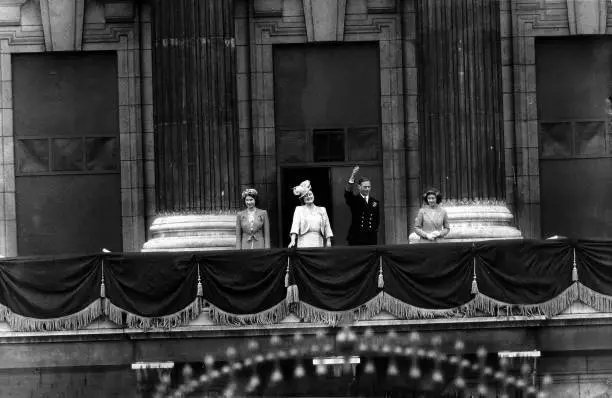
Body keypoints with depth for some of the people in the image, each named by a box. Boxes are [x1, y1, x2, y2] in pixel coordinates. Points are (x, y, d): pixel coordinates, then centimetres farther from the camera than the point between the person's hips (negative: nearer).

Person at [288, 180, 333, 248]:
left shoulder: (322, 210, 17)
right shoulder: (299, 209, 8)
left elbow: (327, 226, 14)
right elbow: (295, 225, -5)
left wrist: (328, 241, 3)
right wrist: (293, 240, -19)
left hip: (318, 242, 3)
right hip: (304, 242, -2)